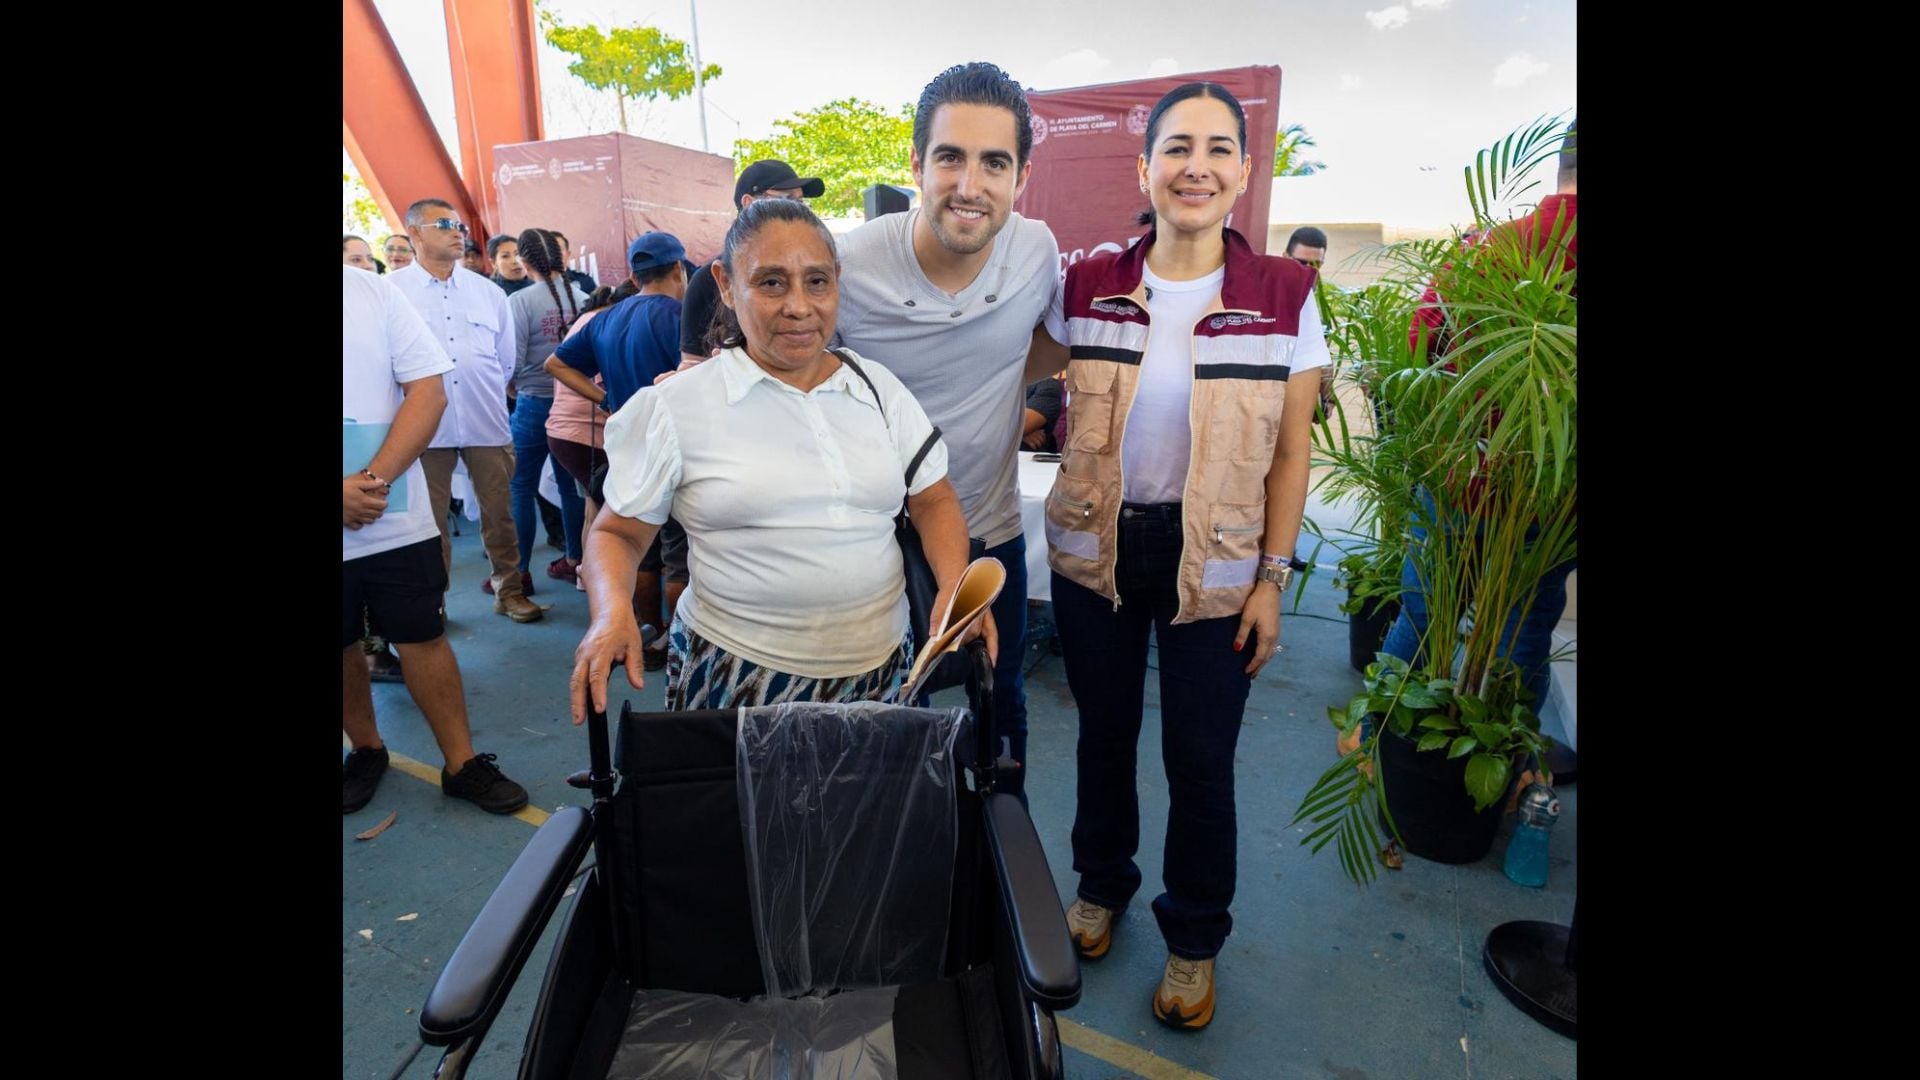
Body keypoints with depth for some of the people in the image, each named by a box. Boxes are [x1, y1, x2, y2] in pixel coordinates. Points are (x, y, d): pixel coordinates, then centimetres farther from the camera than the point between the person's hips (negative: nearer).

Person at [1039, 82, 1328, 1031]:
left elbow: (1290, 453, -3)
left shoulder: (1285, 296, -6)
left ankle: (1194, 936, 33)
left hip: (1213, 560, -1)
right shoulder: (1088, 287, -2)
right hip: (1096, 548, 2)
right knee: (1104, 731, 17)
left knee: (1200, 757, 7)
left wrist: (1272, 577, -5)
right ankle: (1101, 883, 43)